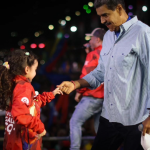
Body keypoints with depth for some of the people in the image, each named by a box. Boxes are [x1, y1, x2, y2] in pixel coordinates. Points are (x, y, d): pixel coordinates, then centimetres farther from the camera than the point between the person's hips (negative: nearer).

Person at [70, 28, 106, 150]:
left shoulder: (93, 54, -9)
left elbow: (86, 75, -11)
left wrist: (79, 92, -2)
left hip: (92, 97, -7)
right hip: (105, 97, 7)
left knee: (75, 122, 0)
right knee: (100, 126, 11)